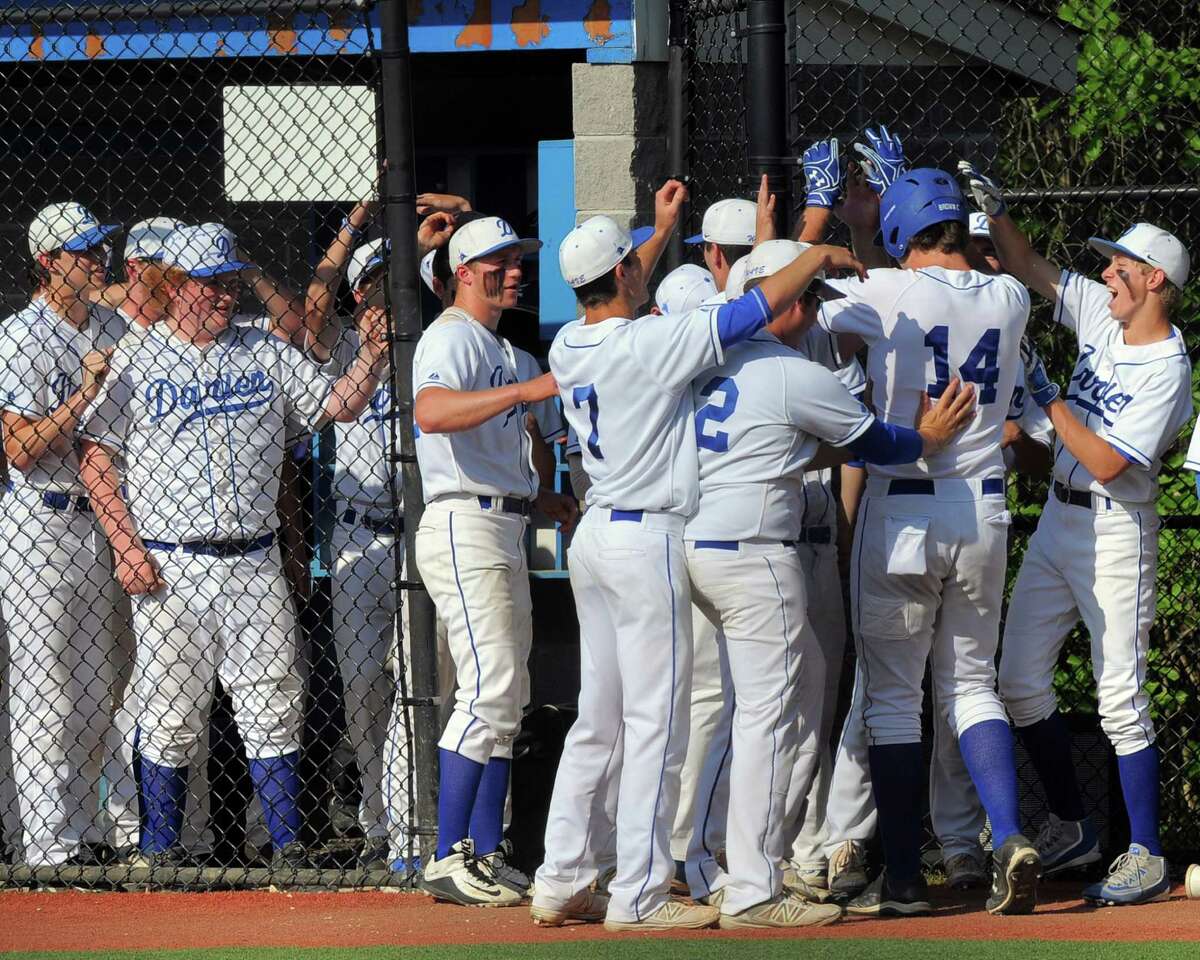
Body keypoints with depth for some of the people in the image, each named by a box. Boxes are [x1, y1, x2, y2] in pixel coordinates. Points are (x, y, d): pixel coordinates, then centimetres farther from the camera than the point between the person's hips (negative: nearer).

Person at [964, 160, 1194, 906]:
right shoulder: (1102, 314, 4)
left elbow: (1109, 463, -24)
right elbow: (1030, 268, 13)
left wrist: (1048, 398, -19)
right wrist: (994, 208, -1)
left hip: (1115, 530, -9)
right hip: (1058, 520, 9)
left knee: (1120, 696, -9)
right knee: (1021, 678, 8)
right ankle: (1071, 830, 20)